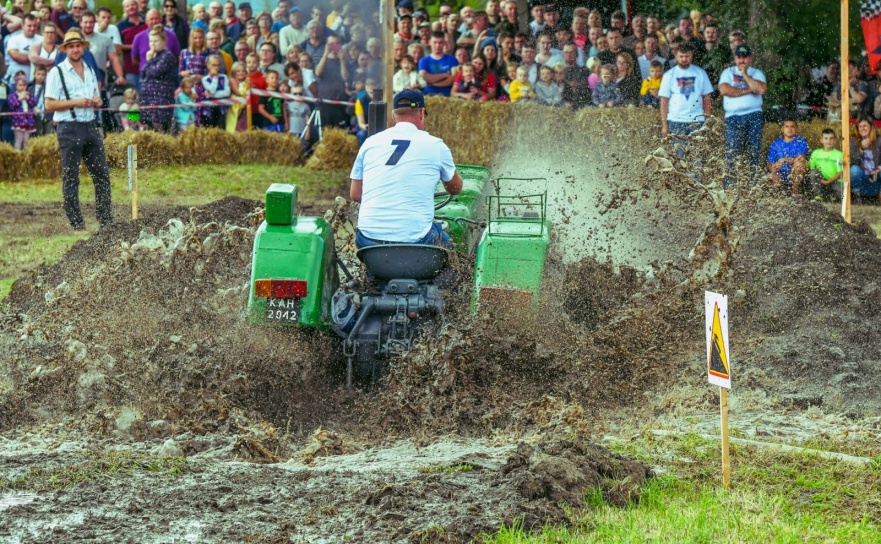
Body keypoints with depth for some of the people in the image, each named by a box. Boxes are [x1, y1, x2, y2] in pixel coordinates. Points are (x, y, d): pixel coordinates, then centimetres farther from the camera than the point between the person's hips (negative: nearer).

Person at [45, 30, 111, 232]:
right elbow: (49, 105, -8)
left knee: (102, 175, 5)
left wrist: (96, 102, 1)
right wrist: (75, 103, -17)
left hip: (90, 126, 6)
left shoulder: (90, 71, 15)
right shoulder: (57, 73, -4)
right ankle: (77, 225, 2)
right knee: (70, 178, -2)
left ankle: (106, 221, 12)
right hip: (69, 129, -6)